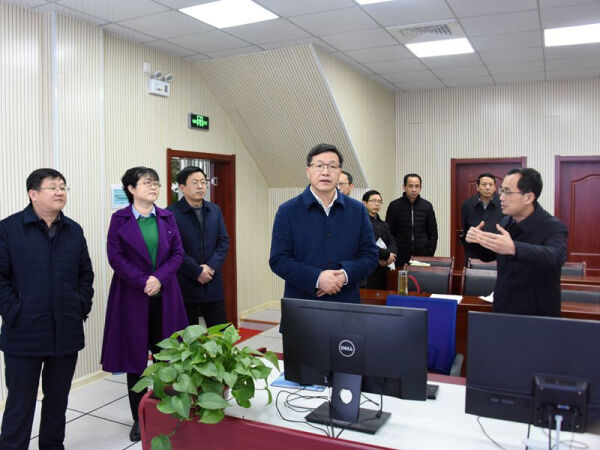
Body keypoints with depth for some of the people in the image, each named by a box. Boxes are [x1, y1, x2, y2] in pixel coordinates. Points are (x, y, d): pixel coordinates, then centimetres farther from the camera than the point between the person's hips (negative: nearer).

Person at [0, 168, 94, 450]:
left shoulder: (74, 231, 9)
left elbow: (85, 273, 13)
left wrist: (83, 306, 3)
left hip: (67, 332, 4)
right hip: (24, 333, -4)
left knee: (58, 398, 16)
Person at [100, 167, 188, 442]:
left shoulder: (167, 217, 8)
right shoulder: (120, 219, 0)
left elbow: (177, 253, 4)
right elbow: (115, 256, -6)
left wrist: (159, 278, -11)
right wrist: (143, 282, -14)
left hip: (165, 295, 2)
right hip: (132, 296, -2)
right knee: (134, 357, 6)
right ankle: (139, 419, 19)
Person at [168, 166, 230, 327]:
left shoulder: (215, 210, 9)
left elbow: (224, 241, 6)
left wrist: (211, 266, -9)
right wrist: (197, 271, -14)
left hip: (213, 284, 4)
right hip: (185, 285, -4)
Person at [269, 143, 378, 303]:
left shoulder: (358, 211, 6)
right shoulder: (287, 211, -2)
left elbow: (370, 255, 5)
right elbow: (278, 260, -7)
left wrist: (346, 274, -14)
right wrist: (317, 278, -19)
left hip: (346, 302, 2)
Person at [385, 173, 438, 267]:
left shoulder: (427, 206, 5)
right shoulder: (394, 206, -1)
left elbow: (433, 233, 9)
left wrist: (430, 255, 1)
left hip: (422, 255, 2)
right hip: (400, 258, -1)